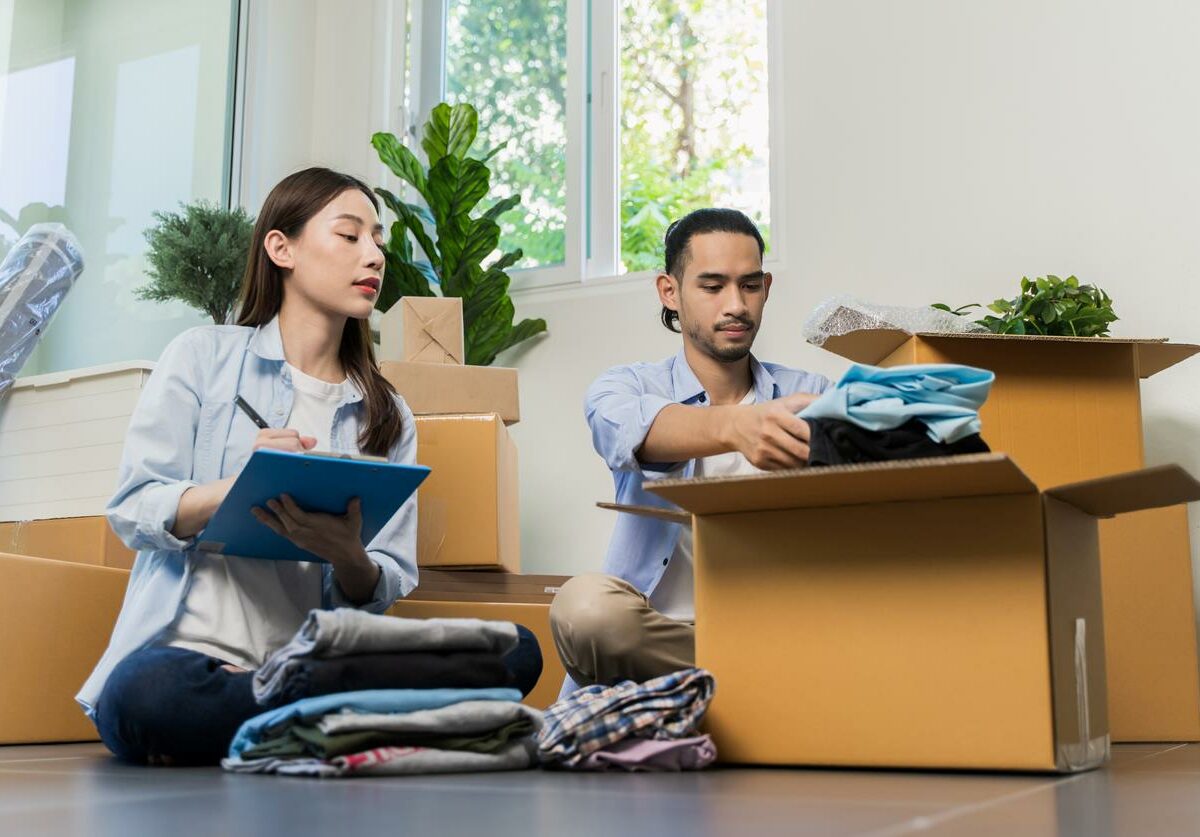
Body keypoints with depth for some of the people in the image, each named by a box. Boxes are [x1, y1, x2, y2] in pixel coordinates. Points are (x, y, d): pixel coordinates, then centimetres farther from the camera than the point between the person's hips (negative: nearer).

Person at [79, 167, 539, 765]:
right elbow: (131, 508, -1)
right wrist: (238, 487, -19)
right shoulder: (204, 355, 8)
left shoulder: (390, 416, 15)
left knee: (514, 651, -19)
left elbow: (383, 589, 7)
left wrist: (348, 557, -17)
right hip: (192, 648, -3)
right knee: (142, 694, -39)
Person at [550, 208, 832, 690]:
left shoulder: (810, 396, 11)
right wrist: (733, 427, -45)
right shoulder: (629, 387, 3)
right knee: (587, 603, -33)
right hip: (655, 636, 1)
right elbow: (628, 429, -22)